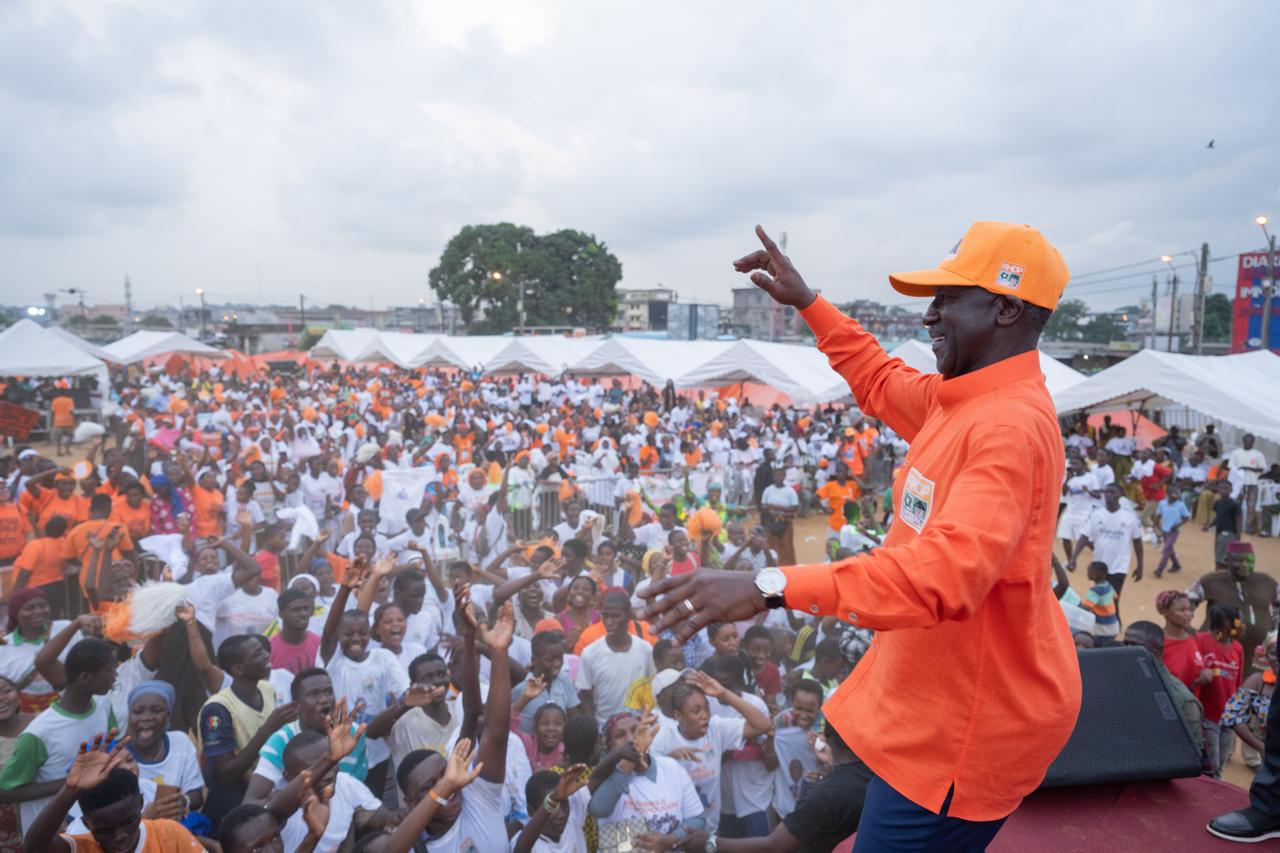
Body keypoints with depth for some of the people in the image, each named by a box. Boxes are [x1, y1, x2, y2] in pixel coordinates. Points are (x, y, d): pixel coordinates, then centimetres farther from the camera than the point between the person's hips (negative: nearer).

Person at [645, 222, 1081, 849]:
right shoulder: (959, 400, 4)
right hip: (926, 696, 9)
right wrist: (806, 302, 21)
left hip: (967, 725, -9)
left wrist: (773, 587, -46)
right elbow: (881, 382, 23)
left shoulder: (1011, 426, -26)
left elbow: (949, 568, -39)